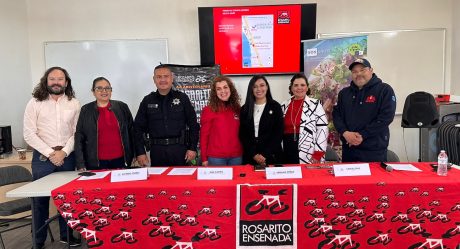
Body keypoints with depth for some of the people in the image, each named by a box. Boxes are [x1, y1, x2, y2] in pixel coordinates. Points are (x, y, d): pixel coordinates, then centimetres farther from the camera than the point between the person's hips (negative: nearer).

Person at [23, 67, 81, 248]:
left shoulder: (74, 104, 4)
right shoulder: (35, 103, -1)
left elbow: (77, 132, 2)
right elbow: (29, 134, -5)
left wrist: (64, 152, -10)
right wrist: (50, 153, -12)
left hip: (67, 156, 1)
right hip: (42, 157, -1)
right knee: (40, 199, 5)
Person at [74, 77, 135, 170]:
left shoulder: (122, 107, 4)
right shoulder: (86, 110, 3)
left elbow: (131, 132, 8)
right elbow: (79, 138, 1)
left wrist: (133, 155, 5)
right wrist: (81, 165, -5)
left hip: (120, 160, 1)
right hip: (95, 163, 0)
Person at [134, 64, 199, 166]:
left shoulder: (182, 98, 3)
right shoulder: (147, 101, 7)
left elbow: (193, 124, 3)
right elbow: (138, 128, 8)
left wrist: (192, 148, -2)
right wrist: (140, 152, 1)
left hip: (179, 149, -1)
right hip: (156, 150, 1)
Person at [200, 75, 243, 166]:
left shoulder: (238, 109, 7)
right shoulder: (208, 110, -4)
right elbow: (204, 135, -3)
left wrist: (244, 153, 10)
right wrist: (204, 159, -5)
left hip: (236, 156, 4)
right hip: (216, 157, -3)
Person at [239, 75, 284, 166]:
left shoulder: (275, 106, 1)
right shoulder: (245, 109, 7)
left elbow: (278, 134, -3)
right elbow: (242, 134, 3)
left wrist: (265, 155, -11)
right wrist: (254, 154, -8)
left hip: (271, 157, -2)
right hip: (250, 157, 2)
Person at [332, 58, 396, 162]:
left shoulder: (384, 90, -3)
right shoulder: (344, 93, 12)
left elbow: (386, 117, -12)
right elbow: (336, 114, 8)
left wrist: (362, 135, -16)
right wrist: (345, 133, -11)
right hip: (348, 149, 4)